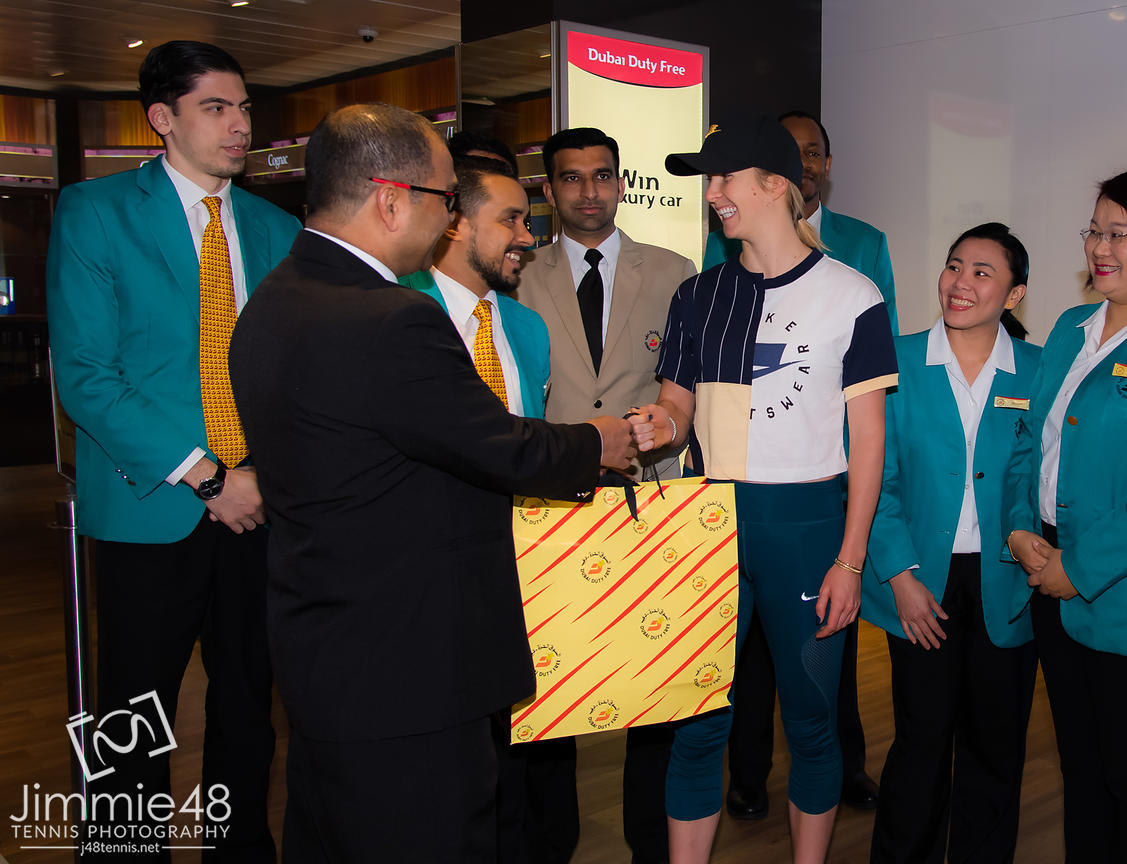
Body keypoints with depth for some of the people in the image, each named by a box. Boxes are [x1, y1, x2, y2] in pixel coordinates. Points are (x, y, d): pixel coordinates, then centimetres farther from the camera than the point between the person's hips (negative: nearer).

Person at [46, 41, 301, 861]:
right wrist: (205, 476, -14)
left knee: (249, 701, 13)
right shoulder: (95, 211, -1)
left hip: (259, 505, 4)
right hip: (150, 508, -3)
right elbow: (85, 375, -9)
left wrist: (268, 472, -7)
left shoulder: (277, 229, 10)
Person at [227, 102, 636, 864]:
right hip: (403, 678, -10)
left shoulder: (272, 305, 6)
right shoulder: (393, 322, -26)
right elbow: (510, 451, -17)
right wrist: (595, 444, 4)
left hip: (314, 656, 10)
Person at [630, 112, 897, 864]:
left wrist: (850, 560, -7)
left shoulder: (850, 295, -1)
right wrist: (660, 426, -11)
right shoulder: (698, 295, 10)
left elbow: (868, 436, -2)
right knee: (696, 717, 6)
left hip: (804, 520, -3)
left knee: (811, 717, 10)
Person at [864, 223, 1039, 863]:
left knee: (996, 744, 11)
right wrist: (901, 574, -9)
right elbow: (876, 479, -2)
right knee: (923, 739, 5)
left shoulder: (1038, 372, 2)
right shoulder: (899, 362, -1)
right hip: (922, 586, -1)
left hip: (1006, 589, 1)